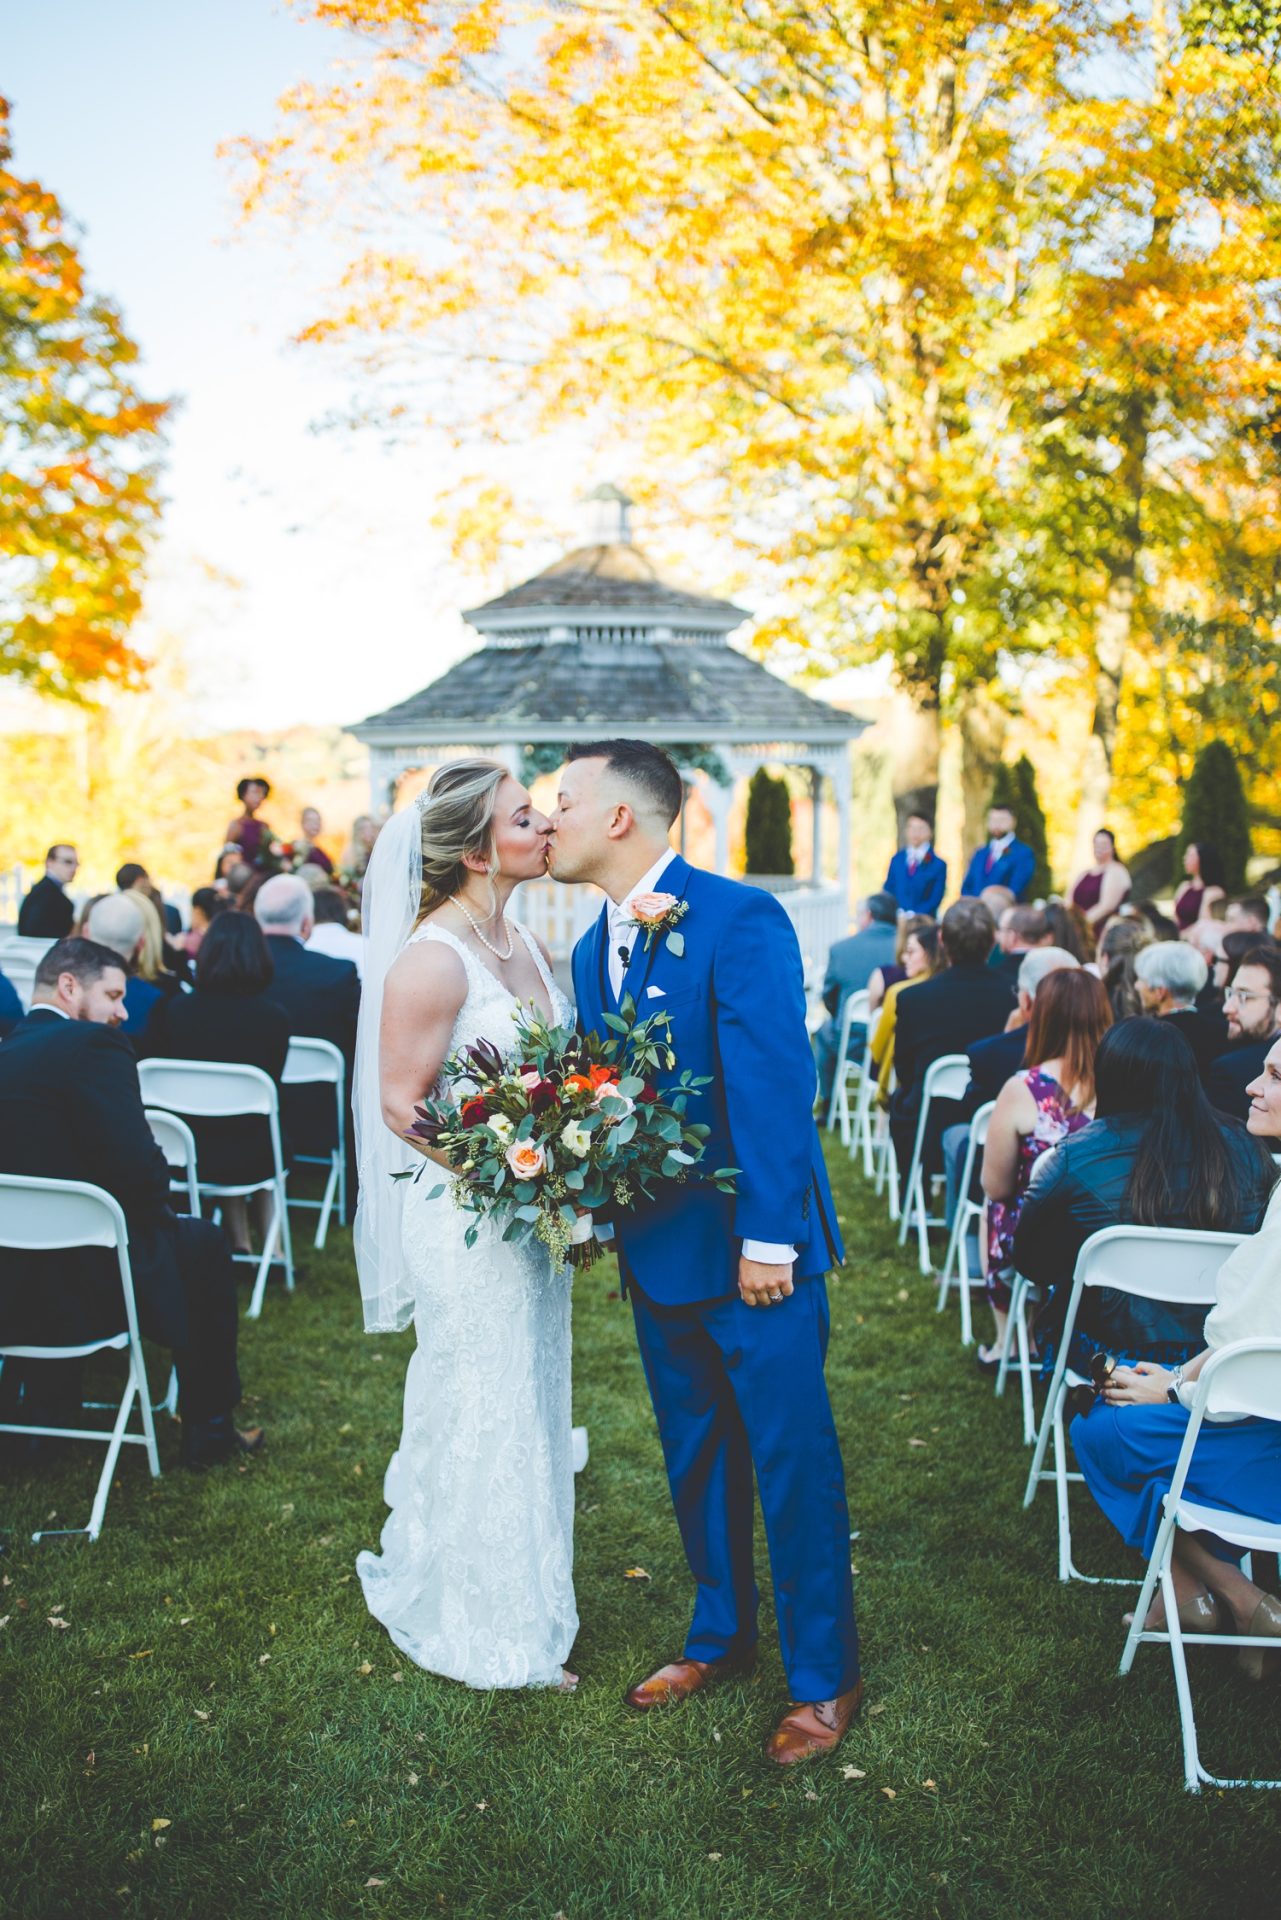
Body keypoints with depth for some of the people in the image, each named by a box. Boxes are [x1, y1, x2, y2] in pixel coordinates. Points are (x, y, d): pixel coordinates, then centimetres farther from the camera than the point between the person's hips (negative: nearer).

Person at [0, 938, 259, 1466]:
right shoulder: (92, 1043, -14)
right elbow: (140, 1170, -21)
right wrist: (159, 1210, 1)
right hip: (79, 1292, -7)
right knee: (202, 1244, 19)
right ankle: (209, 1432, 27)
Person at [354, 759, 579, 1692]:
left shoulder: (527, 945, 7)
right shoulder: (433, 958, -18)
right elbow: (402, 1104, -18)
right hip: (466, 1221, -8)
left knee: (531, 1403, 19)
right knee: (485, 1417, 5)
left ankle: (529, 1597, 38)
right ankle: (494, 1632, 24)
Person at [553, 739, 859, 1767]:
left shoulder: (739, 920, -17)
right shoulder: (593, 948, 9)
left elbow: (773, 1086, -20)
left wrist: (768, 1238, -22)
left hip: (752, 1247, -7)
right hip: (658, 1247, 8)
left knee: (793, 1461, 4)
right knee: (696, 1455, 19)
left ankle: (824, 1678, 20)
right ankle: (721, 1635, 37)